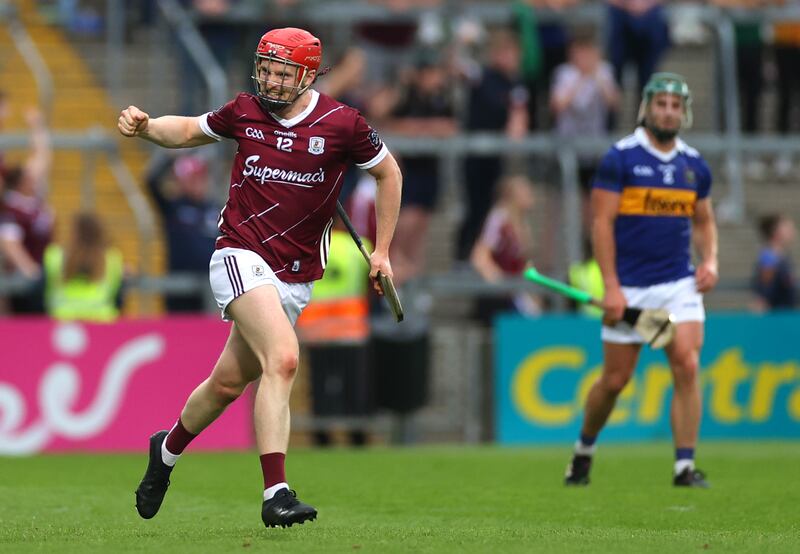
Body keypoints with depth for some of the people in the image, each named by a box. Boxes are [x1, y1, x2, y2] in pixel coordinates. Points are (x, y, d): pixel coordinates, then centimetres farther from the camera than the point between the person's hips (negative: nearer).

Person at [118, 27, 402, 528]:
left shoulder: (342, 124, -4)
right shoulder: (244, 112, 1)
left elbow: (389, 172, 12)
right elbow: (190, 130, 20)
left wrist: (382, 251, 12)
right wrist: (146, 127, -1)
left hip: (296, 279, 2)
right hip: (242, 257, -2)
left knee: (229, 383, 10)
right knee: (283, 358, -26)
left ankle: (168, 450, 41)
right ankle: (276, 494, -29)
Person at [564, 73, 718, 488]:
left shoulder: (694, 166, 8)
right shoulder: (620, 158, -5)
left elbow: (703, 222, 22)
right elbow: (602, 223, -7)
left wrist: (709, 261, 2)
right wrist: (611, 287, -13)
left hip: (679, 283, 3)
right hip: (629, 287, -3)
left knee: (687, 366, -14)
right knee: (615, 379, 5)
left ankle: (685, 466, -11)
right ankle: (584, 448, 30)